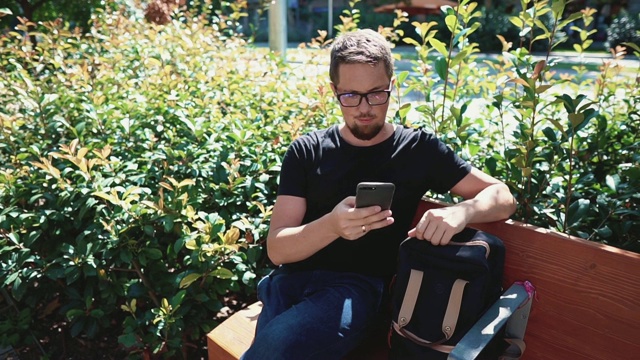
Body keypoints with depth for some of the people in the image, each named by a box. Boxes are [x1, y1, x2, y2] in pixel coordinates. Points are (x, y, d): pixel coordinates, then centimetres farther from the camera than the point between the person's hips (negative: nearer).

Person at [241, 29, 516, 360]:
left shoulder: (419, 149, 4)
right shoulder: (306, 151, 4)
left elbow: (502, 196, 6)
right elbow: (276, 249, -2)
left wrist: (461, 211, -18)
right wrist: (331, 226, -24)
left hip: (358, 286, -1)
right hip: (292, 277, 2)